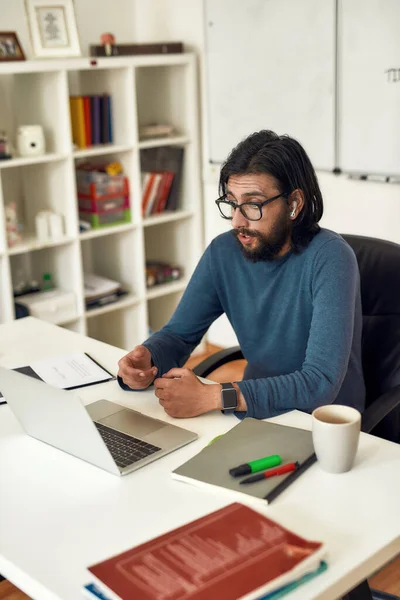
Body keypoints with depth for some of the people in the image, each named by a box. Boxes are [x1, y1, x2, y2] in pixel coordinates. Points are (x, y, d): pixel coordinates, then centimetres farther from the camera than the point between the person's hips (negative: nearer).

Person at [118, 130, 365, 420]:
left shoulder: (329, 258, -21)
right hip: (259, 410, 4)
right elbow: (179, 334, 3)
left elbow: (321, 384, -27)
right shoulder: (223, 252, -5)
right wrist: (145, 361, -20)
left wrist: (211, 397, -33)